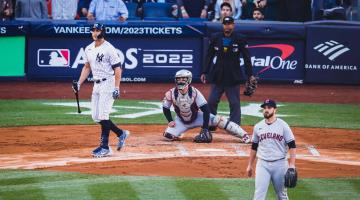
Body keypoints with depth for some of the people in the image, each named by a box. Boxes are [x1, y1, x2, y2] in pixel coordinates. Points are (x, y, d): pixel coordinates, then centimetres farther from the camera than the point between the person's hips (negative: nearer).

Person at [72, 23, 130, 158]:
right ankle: (121, 134, 22)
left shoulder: (109, 49, -12)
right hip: (96, 85, 8)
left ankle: (104, 147, -7)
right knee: (96, 117, 7)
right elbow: (87, 67, 21)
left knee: (103, 115, -12)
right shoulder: (89, 49, 11)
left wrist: (117, 88, -19)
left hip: (108, 84, -8)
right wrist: (79, 83, 11)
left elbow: (118, 68, -13)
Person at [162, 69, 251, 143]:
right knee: (168, 135, -20)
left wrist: (205, 128, -32)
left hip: (196, 117, -2)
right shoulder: (171, 93, -21)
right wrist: (170, 121, -15)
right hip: (181, 121, 2)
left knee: (218, 120, -21)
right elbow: (166, 108, -3)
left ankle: (244, 136, -21)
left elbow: (205, 109, -27)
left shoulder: (194, 92, -26)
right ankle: (179, 132, 17)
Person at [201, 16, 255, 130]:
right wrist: (204, 72, 5)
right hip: (217, 76, 3)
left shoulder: (239, 40, -3)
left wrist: (250, 75, -7)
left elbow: (246, 58, -2)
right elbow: (209, 56, 9)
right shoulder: (215, 38, 4)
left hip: (233, 77, -2)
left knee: (234, 103, -1)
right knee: (211, 101, 2)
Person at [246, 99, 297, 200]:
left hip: (279, 164, -2)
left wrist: (292, 165, -13)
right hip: (262, 165, 2)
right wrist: (250, 165, 16)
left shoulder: (283, 125, -4)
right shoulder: (258, 126, 6)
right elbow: (254, 147, 16)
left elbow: (292, 146, -4)